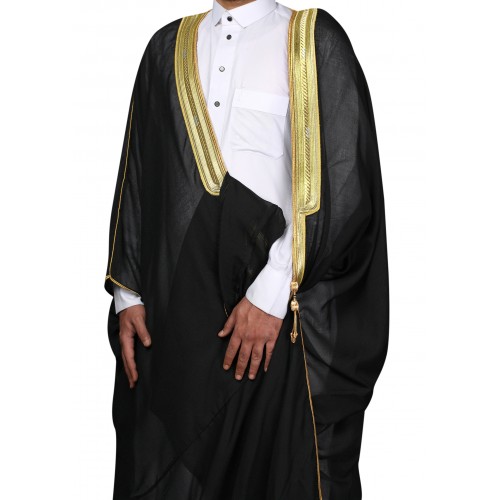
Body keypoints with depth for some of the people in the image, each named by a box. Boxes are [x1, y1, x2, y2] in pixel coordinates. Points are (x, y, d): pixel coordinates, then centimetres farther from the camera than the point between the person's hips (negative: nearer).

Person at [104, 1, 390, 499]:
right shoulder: (168, 46, 13)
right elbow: (136, 178, 14)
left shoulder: (316, 40, 0)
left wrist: (272, 292, -14)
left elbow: (339, 185, -8)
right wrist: (127, 295, 7)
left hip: (283, 312, -3)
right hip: (174, 302, 4)